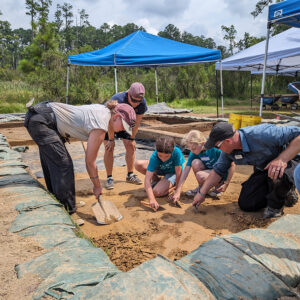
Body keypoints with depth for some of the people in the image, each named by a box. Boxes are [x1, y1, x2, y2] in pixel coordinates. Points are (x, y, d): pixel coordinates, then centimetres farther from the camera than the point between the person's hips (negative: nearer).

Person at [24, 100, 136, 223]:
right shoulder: (100, 127, -20)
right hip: (40, 120, -10)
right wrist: (97, 186, -1)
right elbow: (90, 161, -13)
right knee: (63, 165, -11)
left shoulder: (104, 109, 5)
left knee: (51, 164, 16)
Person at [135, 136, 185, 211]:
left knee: (157, 192, -28)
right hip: (160, 169, 4)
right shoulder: (154, 157, -32)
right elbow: (147, 179, -37)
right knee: (138, 164, -19)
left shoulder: (177, 152, -37)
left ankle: (172, 185, 4)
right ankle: (156, 180, 5)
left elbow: (178, 173, -27)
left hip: (172, 173, -3)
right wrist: (152, 199, -49)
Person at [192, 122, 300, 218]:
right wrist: (202, 193, 1)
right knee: (245, 204, -1)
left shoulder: (262, 134, -37)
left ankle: (276, 204, -7)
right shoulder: (228, 150, -12)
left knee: (278, 175, -41)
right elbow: (218, 170, 1)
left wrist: (282, 159, -43)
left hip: (285, 165, -6)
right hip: (261, 171, 6)